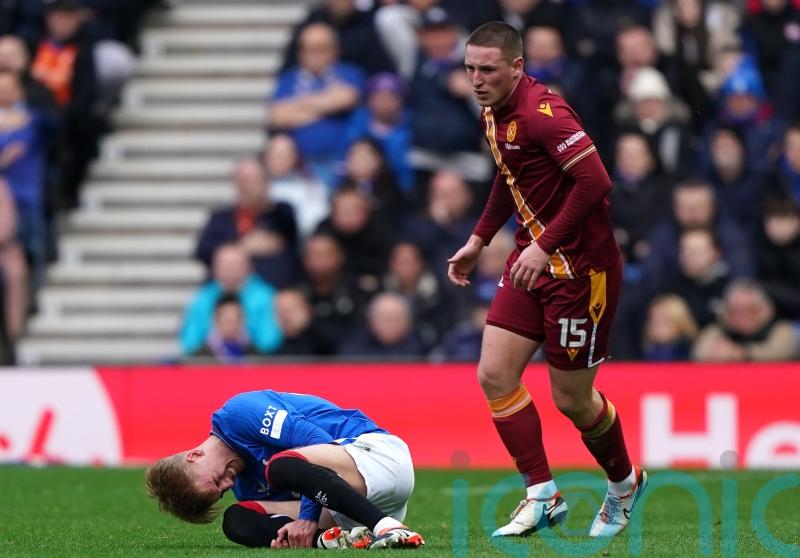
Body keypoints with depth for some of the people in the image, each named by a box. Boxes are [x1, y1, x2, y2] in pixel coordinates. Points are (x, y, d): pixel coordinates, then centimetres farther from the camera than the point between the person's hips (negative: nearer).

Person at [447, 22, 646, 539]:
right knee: (495, 375, -2)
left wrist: (545, 246, -28)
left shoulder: (542, 112, -22)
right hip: (533, 260, 9)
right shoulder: (495, 115, 7)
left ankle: (624, 482, 29)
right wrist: (479, 239, 21)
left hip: (581, 267, -9)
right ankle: (543, 495, 5)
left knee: (571, 398, 2)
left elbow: (594, 181, -28)